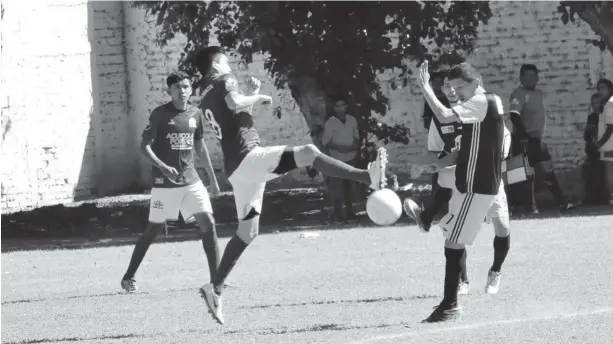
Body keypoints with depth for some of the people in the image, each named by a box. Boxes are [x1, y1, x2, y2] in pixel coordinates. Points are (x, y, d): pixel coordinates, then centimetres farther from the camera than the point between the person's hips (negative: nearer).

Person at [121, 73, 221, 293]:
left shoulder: (195, 114, 7)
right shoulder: (160, 114, -8)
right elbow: (144, 146, -11)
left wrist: (212, 178, 20)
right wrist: (162, 166, -27)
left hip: (191, 180, 4)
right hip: (164, 183, -4)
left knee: (208, 223, -8)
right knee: (154, 229, 2)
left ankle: (216, 278, -4)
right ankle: (128, 277, 16)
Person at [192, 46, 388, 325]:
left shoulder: (206, 97, 22)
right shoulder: (224, 80, -3)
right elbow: (235, 103, -25)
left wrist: (252, 95, 21)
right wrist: (258, 97, -9)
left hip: (236, 166, 9)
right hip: (249, 157, -9)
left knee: (247, 231, 15)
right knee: (308, 153, -20)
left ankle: (216, 288, 14)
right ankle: (369, 178, -35)